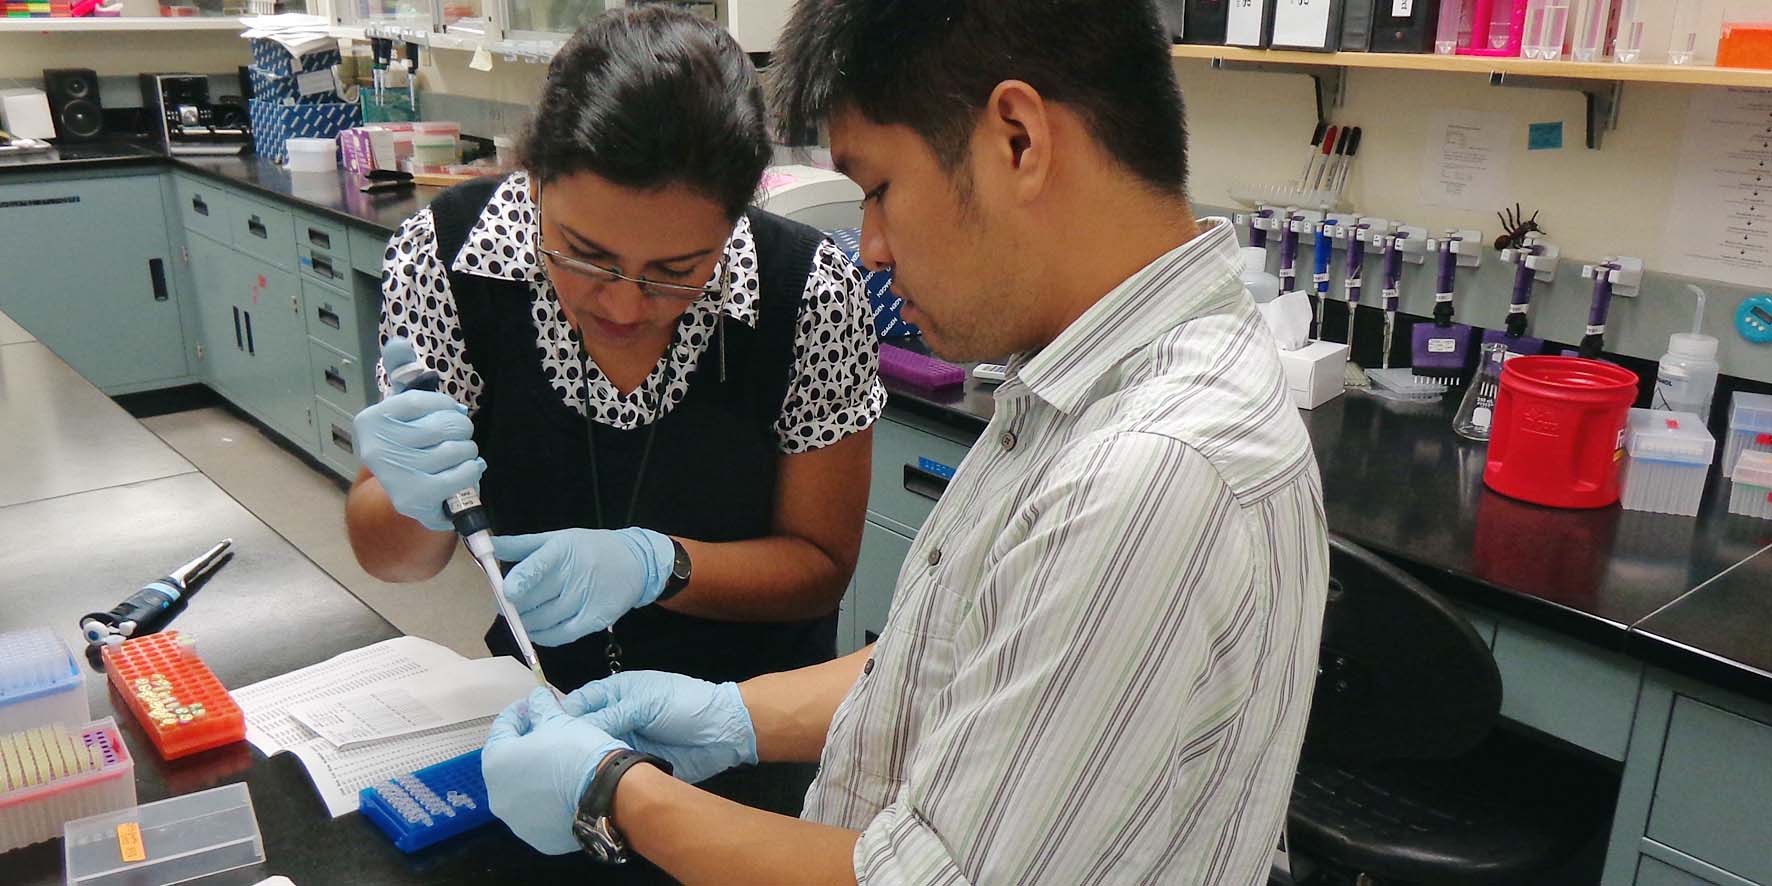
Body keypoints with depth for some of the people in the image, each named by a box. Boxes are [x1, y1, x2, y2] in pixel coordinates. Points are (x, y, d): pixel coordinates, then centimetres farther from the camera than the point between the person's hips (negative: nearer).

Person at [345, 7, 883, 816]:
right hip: (539, 701, 2)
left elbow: (821, 564, -9)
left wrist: (654, 565, -25)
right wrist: (417, 500, -28)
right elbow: (389, 556, -6)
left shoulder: (810, 291, -20)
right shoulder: (442, 255, -15)